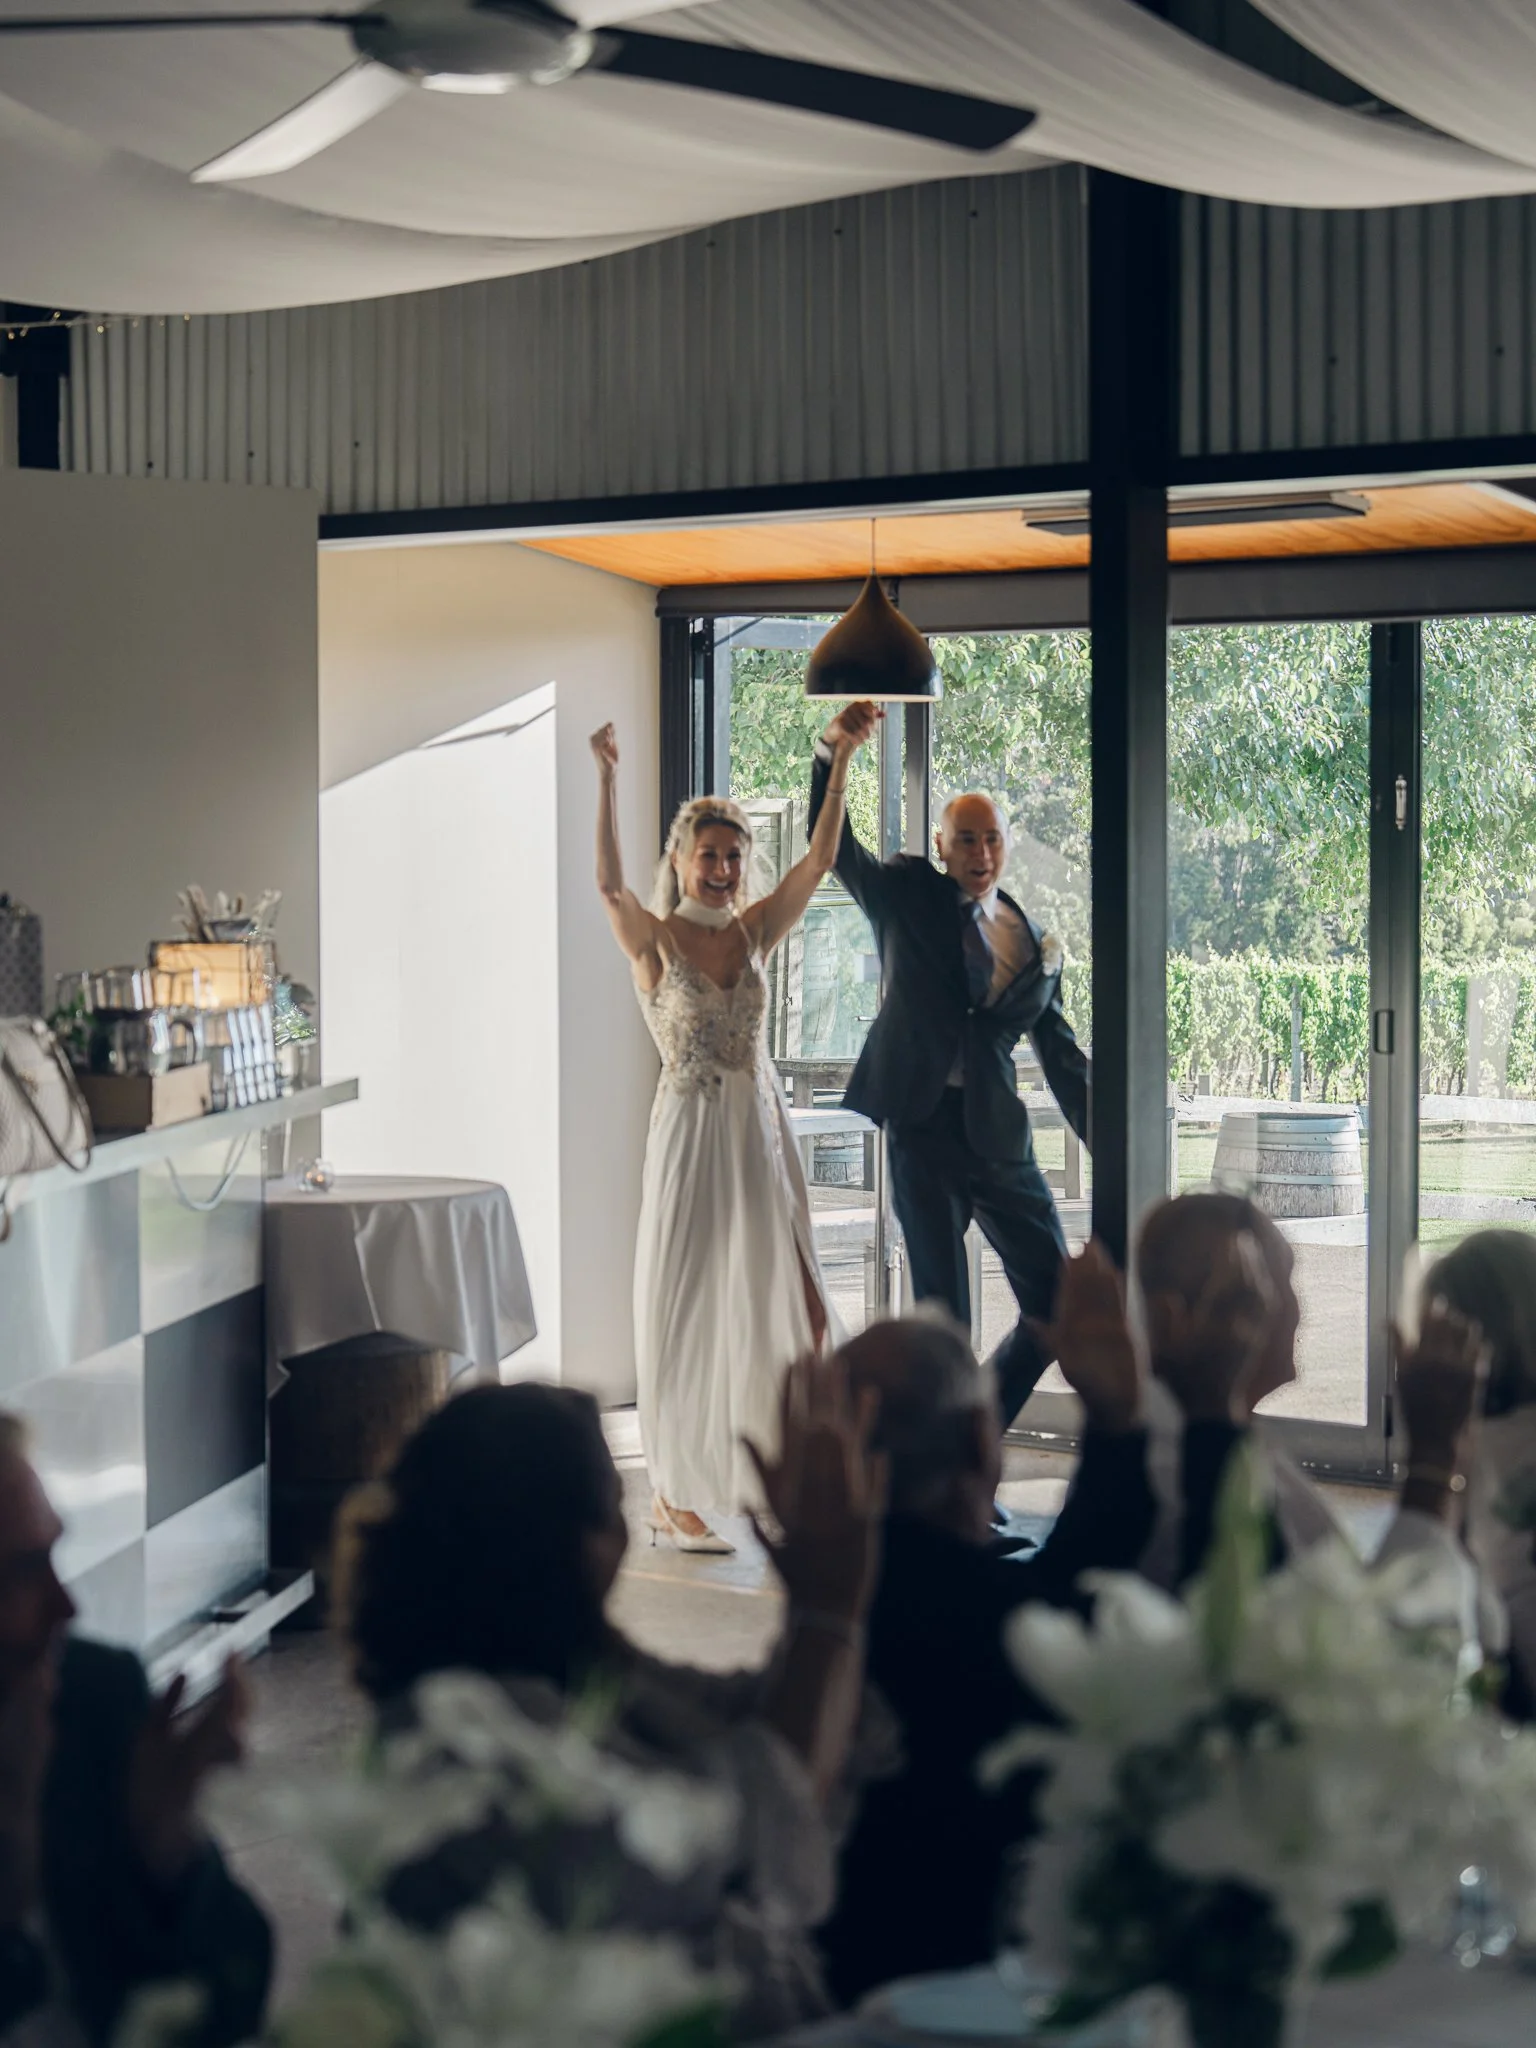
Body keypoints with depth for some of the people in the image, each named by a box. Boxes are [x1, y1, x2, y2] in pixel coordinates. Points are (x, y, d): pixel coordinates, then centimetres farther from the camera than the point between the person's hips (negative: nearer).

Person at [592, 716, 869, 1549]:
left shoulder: (755, 932, 6)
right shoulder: (653, 940, -6)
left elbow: (819, 859, -1)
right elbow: (609, 884, -26)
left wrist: (841, 761, -9)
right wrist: (607, 779, -35)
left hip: (759, 1132, 5)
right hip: (690, 1130, -5)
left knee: (775, 1300, 7)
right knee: (688, 1308, 1)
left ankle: (754, 1479, 19)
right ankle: (678, 1496, 10)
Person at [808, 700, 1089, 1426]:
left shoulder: (1035, 945, 12)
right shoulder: (908, 897, 6)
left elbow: (1062, 1057, 15)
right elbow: (832, 845, -6)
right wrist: (833, 753, -22)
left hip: (999, 1133, 4)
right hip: (922, 1127, -3)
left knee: (1057, 1307, 2)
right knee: (943, 1316, -3)